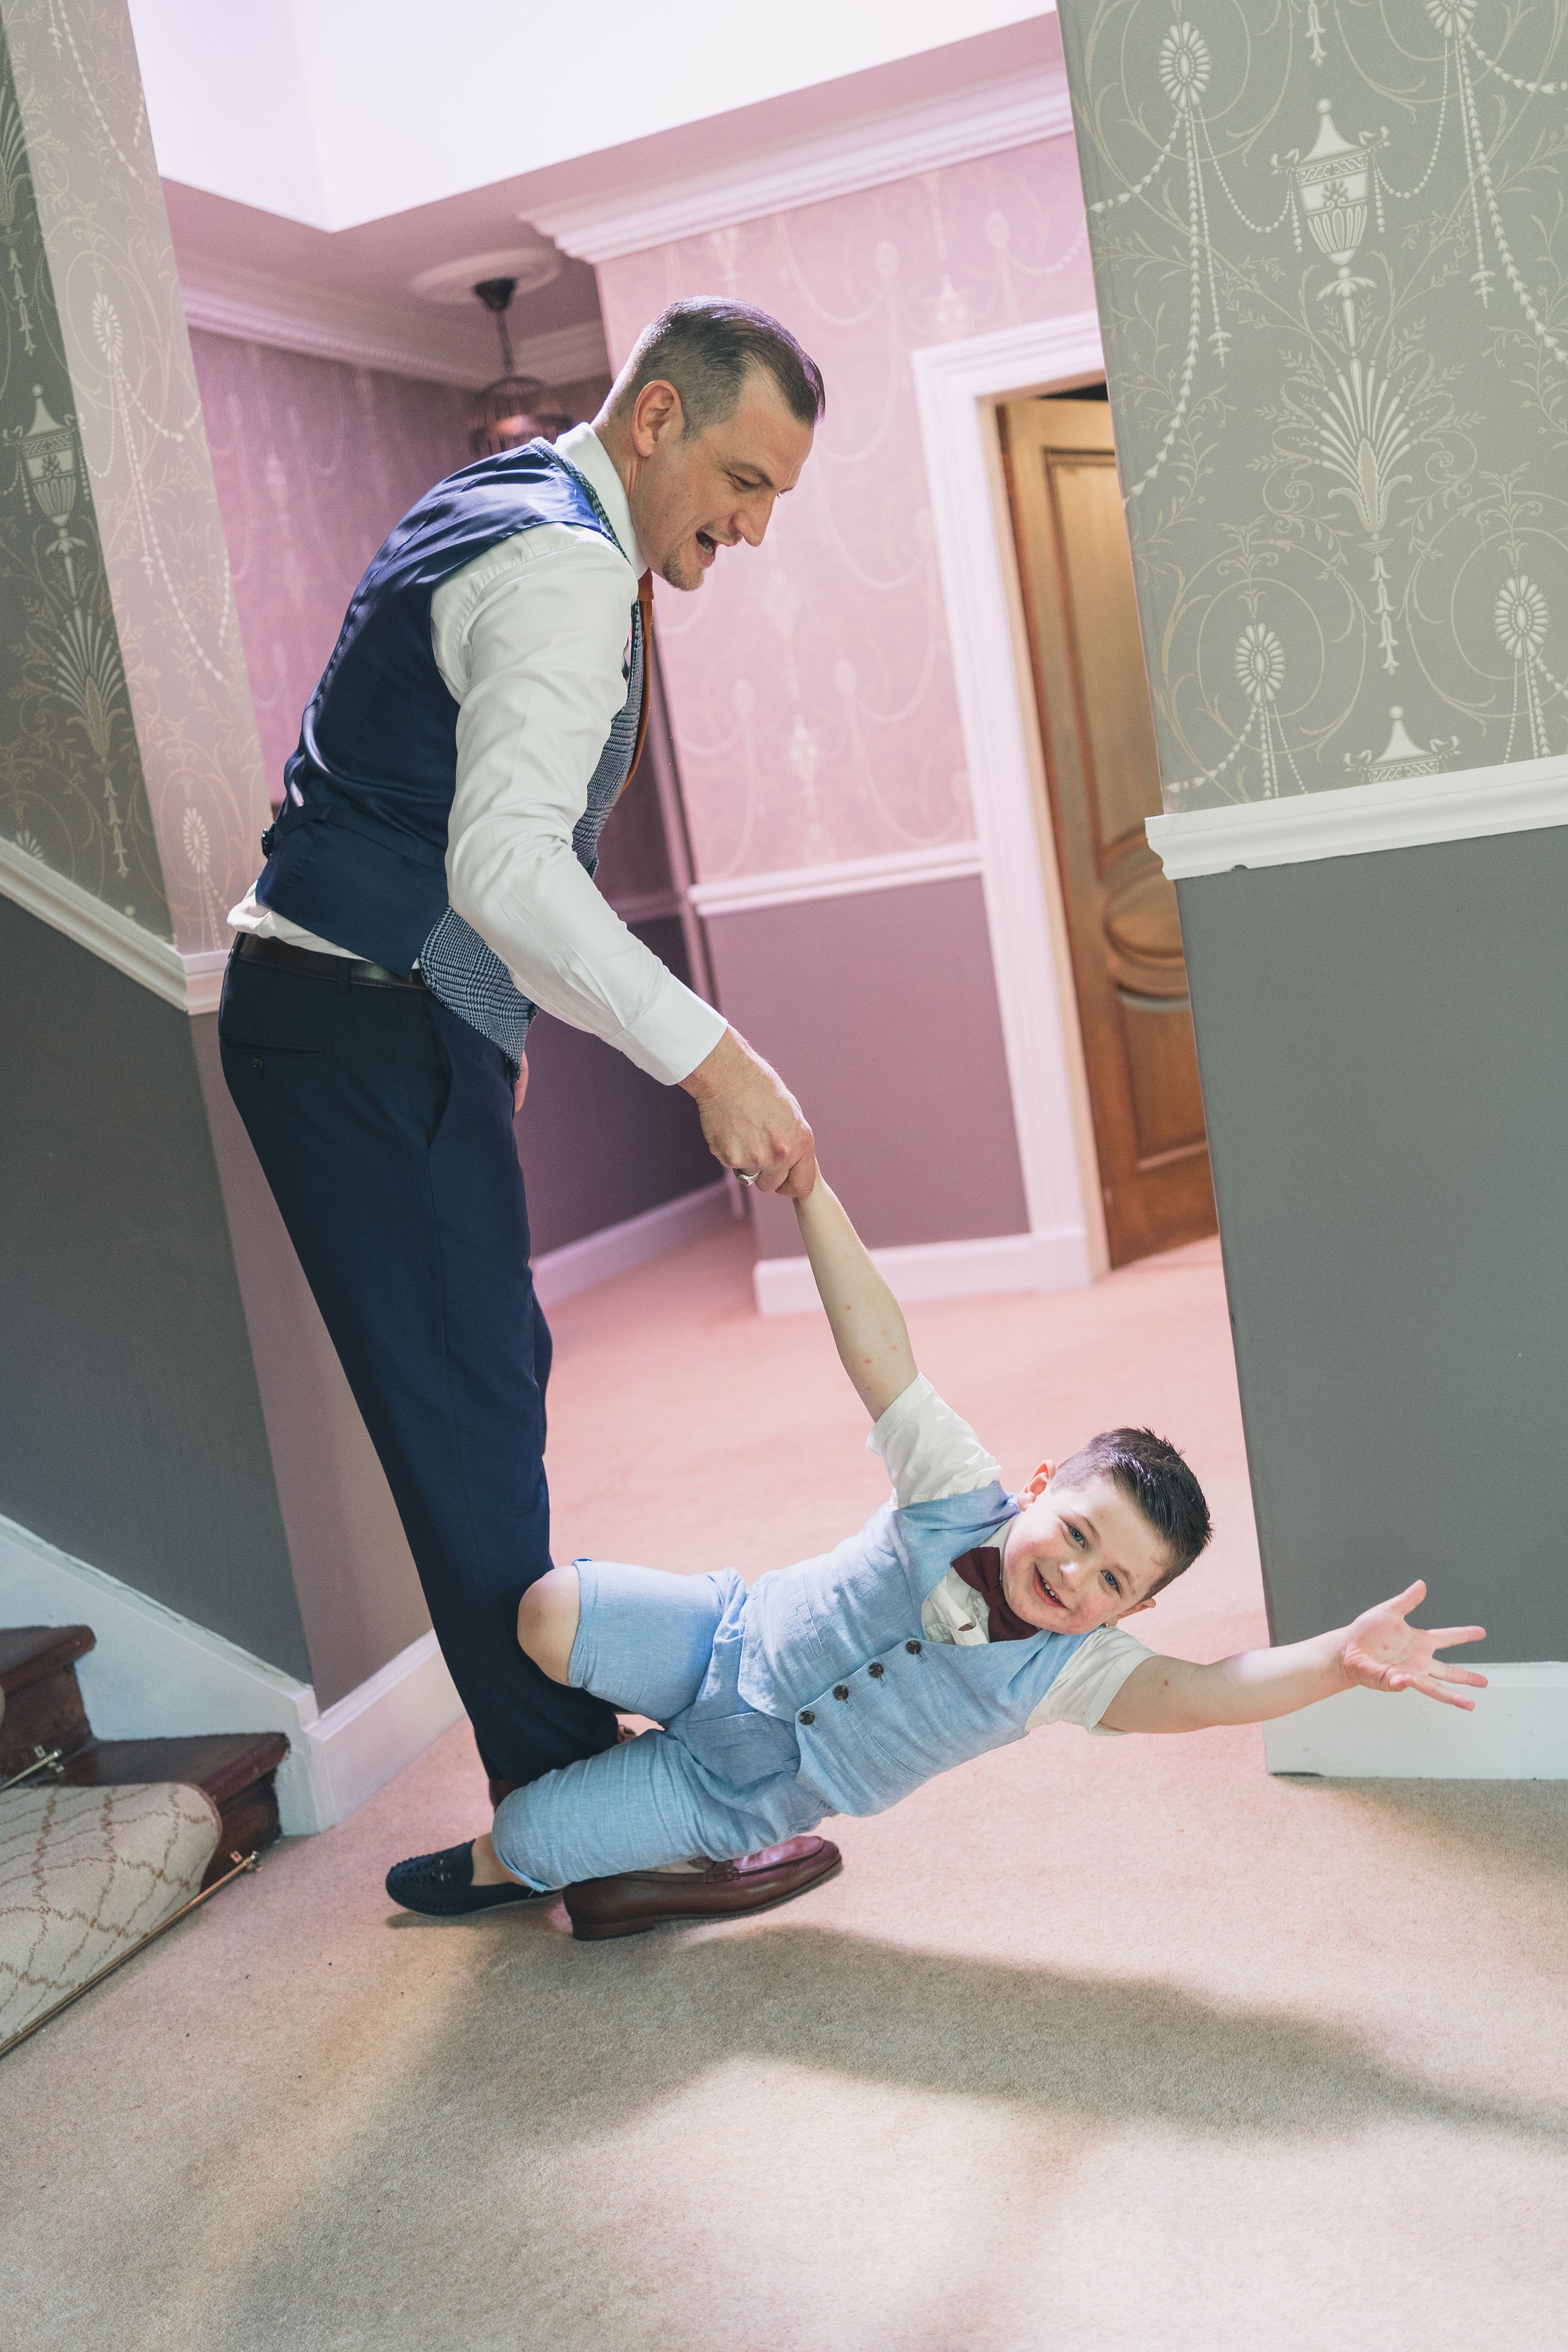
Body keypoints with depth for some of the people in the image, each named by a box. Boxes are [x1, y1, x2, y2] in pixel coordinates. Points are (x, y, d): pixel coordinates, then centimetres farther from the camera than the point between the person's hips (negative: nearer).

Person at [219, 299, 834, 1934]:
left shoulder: (510, 512, 18)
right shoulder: (562, 566, -16)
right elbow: (507, 867, -29)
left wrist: (495, 1017, 27)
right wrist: (708, 1057, -30)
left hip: (401, 1011, 11)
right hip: (363, 1022, -11)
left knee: (489, 1376, 14)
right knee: (468, 1412, -7)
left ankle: (563, 1767, 27)